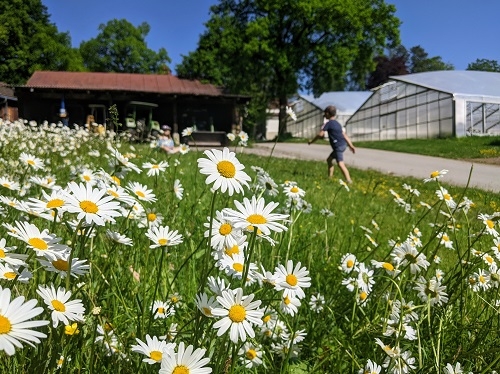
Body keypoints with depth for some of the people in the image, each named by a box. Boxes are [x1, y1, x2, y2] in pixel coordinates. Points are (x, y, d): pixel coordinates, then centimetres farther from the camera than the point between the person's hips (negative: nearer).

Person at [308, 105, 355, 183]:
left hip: (338, 146, -10)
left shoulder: (328, 123, -6)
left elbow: (320, 134, -11)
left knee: (340, 163, -18)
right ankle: (330, 176, 25)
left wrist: (311, 141, 1)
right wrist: (351, 145, 17)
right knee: (329, 159, 21)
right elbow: (345, 135, 18)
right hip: (343, 144, 10)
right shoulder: (337, 123, 20)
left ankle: (349, 181, -30)